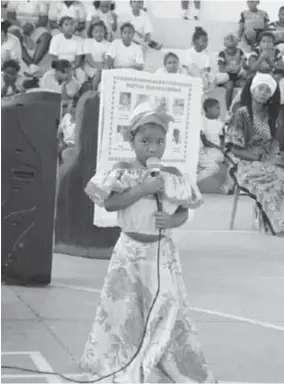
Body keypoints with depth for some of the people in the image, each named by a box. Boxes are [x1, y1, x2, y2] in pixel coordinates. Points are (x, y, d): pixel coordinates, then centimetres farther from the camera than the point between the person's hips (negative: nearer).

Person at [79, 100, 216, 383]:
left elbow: (184, 211, 8)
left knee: (167, 312, -2)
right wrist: (143, 189, -21)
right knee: (125, 314, 4)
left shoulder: (172, 176, 2)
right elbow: (109, 204, -15)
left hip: (162, 252, 1)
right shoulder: (123, 171, -4)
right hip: (130, 250, -1)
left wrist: (173, 220, -15)